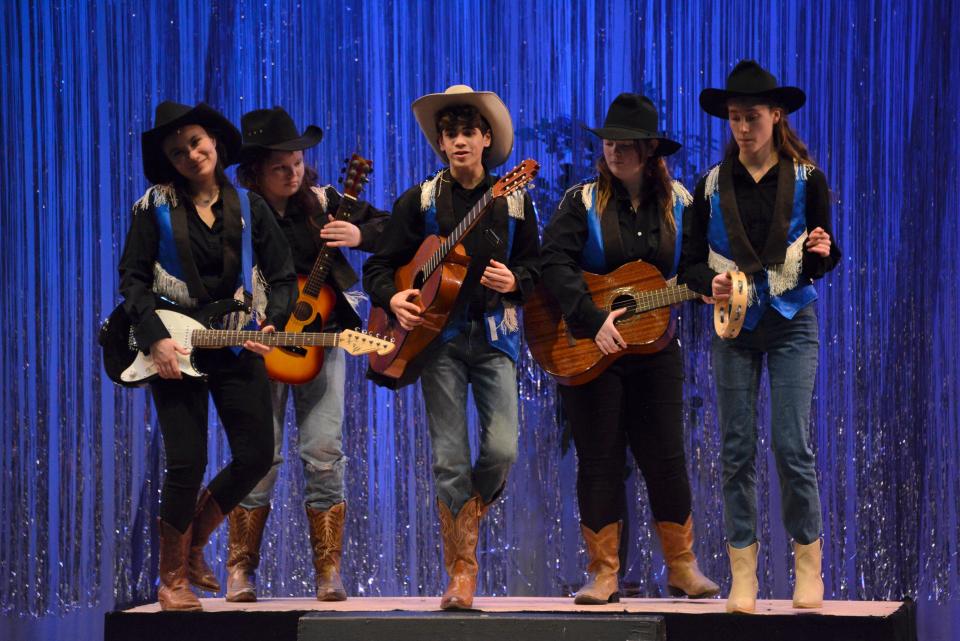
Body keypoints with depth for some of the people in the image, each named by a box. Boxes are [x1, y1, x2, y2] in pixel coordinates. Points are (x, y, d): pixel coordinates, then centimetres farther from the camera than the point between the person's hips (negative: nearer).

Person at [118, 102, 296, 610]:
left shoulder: (248, 207, 7)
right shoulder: (154, 208, 1)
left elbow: (283, 278, 9)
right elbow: (132, 280, -3)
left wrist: (269, 324, -7)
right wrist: (156, 339, -14)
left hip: (237, 346, 3)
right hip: (176, 348, -3)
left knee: (256, 456, -2)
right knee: (187, 462, -8)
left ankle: (193, 544, 22)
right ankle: (173, 578, 9)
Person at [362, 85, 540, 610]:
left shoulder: (513, 201, 8)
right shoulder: (420, 201, 5)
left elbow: (536, 265, 12)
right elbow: (379, 266, 7)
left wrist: (514, 281, -9)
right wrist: (392, 299, -12)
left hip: (494, 336, 1)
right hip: (437, 335, -1)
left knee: (502, 450, -13)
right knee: (450, 460, -6)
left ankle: (464, 519, 17)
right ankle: (461, 575, 0)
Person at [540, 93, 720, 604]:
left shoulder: (677, 203, 5)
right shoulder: (583, 202, -3)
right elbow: (555, 264, -15)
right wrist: (592, 319, -24)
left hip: (653, 347, 2)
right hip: (589, 350, -2)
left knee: (665, 459, 3)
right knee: (598, 461, 1)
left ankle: (683, 570, 14)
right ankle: (604, 575, 7)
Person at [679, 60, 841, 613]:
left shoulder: (806, 178, 1)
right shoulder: (713, 185, 5)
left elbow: (825, 260, 5)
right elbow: (691, 262, 7)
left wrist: (822, 254, -17)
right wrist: (710, 283, -14)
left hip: (792, 323, -2)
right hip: (734, 326, 2)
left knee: (793, 445, -9)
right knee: (737, 449, 0)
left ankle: (810, 568, 3)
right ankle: (743, 576, 5)